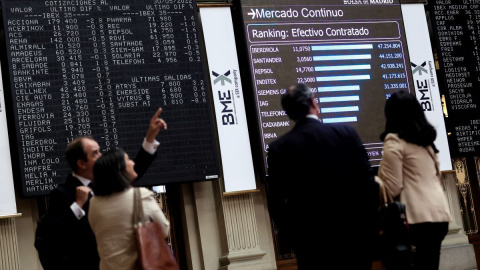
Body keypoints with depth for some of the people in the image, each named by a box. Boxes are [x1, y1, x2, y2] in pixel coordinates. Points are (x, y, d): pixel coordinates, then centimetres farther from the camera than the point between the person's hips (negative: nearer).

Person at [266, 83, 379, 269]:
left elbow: (275, 201, -3)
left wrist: (290, 235, 10)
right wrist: (370, 224, 5)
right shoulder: (346, 133, -4)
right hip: (352, 232, 0)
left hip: (309, 240, 0)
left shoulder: (278, 148, -5)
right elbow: (367, 183, -5)